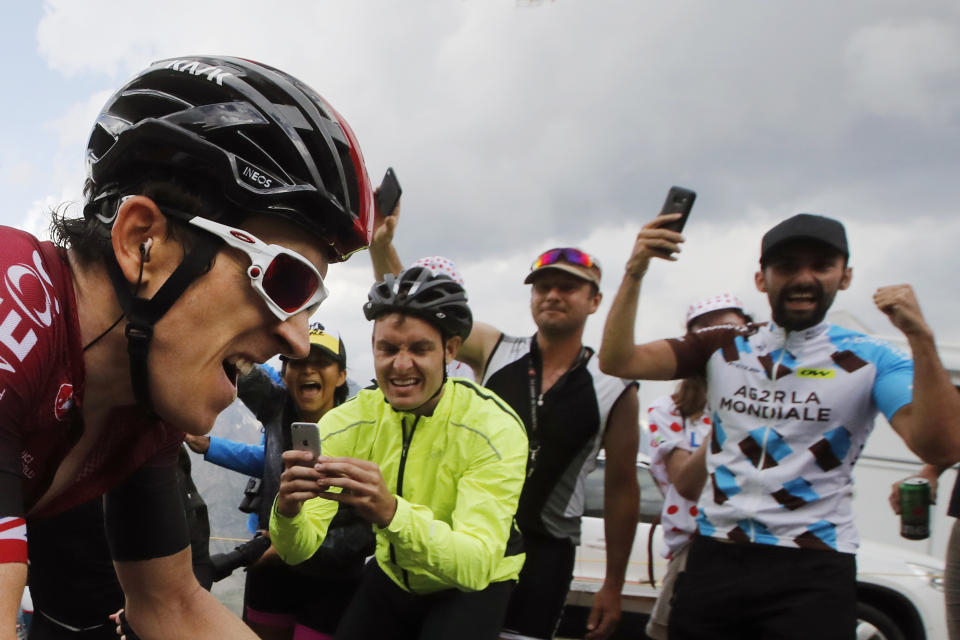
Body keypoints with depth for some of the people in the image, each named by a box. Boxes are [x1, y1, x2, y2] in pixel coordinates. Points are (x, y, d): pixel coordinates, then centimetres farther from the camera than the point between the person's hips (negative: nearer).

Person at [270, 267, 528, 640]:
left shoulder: (494, 427, -26)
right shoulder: (347, 422, -14)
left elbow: (476, 565, -35)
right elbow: (299, 550, -18)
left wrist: (390, 512, -52)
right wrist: (288, 510, -42)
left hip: (477, 586, -3)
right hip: (392, 579, 4)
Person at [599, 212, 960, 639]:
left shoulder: (870, 360, -3)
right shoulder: (723, 347, 6)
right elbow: (617, 361, -3)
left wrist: (921, 339, -27)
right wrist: (635, 272, -15)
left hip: (811, 573, -3)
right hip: (714, 560, 3)